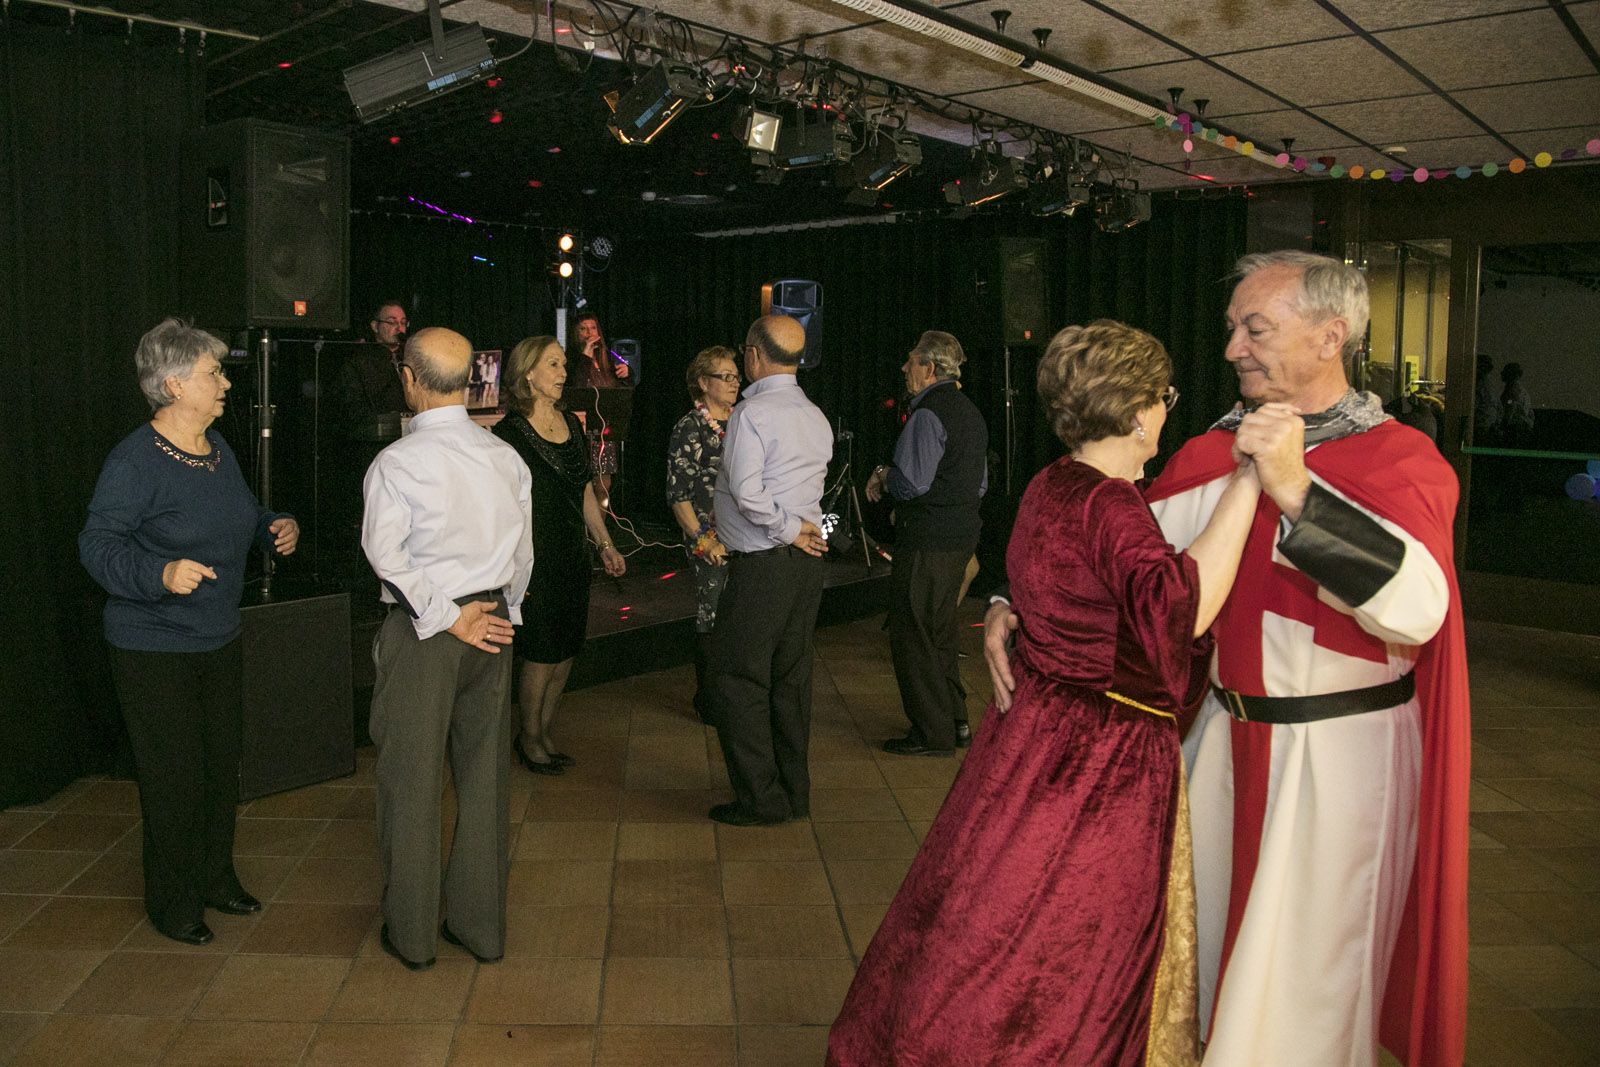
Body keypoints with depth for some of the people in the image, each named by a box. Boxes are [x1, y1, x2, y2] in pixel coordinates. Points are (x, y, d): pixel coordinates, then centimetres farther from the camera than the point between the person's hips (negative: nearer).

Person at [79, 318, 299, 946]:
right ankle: (171, 903, 20)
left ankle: (215, 877, 35)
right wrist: (162, 574, -36)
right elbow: (97, 545, -20)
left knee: (222, 764, 16)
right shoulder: (135, 460, -18)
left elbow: (240, 516, 22)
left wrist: (277, 526, 2)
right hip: (155, 650, -8)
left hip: (219, 640, 8)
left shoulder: (216, 447, 6)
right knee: (175, 777, 1)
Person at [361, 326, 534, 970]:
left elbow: (386, 555, -18)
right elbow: (523, 552, 7)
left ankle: (411, 934, 21)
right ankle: (480, 925, 24)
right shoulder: (505, 457, 2)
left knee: (411, 780, 8)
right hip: (493, 618, 5)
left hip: (422, 629, -4)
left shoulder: (396, 462, -13)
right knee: (485, 776, 12)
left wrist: (446, 617, -10)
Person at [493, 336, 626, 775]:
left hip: (573, 557, 7)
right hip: (535, 561, -7)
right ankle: (530, 739, 20)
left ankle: (544, 733, 25)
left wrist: (606, 545, 17)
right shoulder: (509, 432, -10)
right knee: (541, 653, 1)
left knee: (565, 651, 11)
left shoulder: (572, 424, 11)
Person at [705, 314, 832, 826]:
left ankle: (760, 798, 3)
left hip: (762, 563, -8)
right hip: (807, 559, 8)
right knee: (791, 675, 14)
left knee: (735, 678, 1)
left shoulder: (751, 413, -12)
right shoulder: (817, 417, 13)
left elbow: (747, 493, -22)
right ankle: (794, 792, 22)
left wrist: (790, 530, -10)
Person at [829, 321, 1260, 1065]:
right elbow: (1177, 607, -36)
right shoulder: (1106, 505, -22)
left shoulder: (1053, 486, 7)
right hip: (1101, 760, -9)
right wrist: (1247, 482, -32)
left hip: (1042, 725, 10)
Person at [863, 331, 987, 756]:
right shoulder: (970, 412, 15)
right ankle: (956, 721, 27)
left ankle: (932, 733, 7)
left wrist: (883, 477, 0)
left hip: (926, 543, -10)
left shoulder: (928, 415, -16)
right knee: (940, 632, 19)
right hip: (962, 535, 10)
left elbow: (912, 484, -22)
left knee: (912, 636, 0)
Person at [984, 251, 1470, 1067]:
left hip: (1340, 752, -5)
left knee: (1303, 981, 8)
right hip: (1228, 732, 5)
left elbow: (1416, 607, -29)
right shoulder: (1217, 455, 3)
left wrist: (1294, 492, -38)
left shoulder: (1399, 459, -11)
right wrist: (1017, 609, -8)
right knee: (1200, 945, 18)